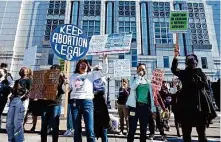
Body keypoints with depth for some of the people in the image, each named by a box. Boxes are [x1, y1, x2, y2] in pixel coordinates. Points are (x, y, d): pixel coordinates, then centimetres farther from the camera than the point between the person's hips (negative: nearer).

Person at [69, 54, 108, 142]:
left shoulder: (91, 75, 11)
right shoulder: (73, 76, 18)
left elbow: (104, 71, 5)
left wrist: (104, 59, -2)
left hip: (87, 102, -2)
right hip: (74, 102, 3)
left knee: (90, 130, -7)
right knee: (77, 129, 9)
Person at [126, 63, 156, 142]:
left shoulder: (148, 83, 14)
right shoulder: (134, 80, 4)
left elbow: (151, 97, 14)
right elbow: (133, 87, -21)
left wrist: (153, 110, 9)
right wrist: (139, 76, -14)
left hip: (145, 107, 4)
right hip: (135, 106, -4)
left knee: (143, 130, 11)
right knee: (132, 129, -3)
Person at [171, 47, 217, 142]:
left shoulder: (200, 73, 11)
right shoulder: (183, 73, 11)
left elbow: (206, 86, 3)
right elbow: (174, 70, -9)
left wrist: (198, 81, -14)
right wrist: (175, 56, -19)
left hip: (199, 103, 0)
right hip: (186, 104, 1)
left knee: (201, 133, 1)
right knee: (186, 132, 4)